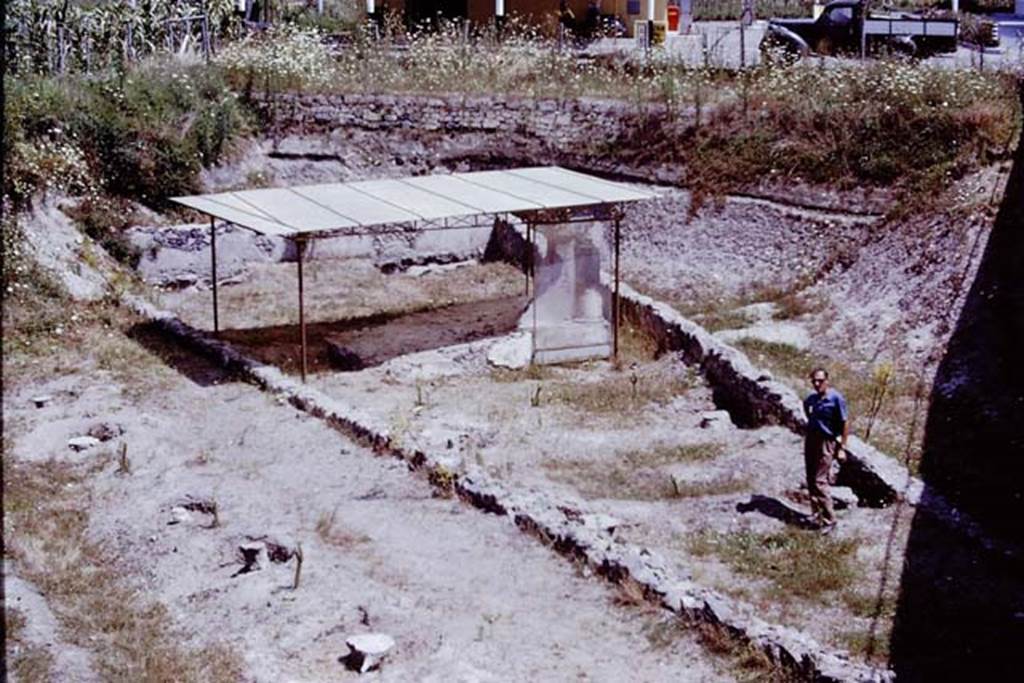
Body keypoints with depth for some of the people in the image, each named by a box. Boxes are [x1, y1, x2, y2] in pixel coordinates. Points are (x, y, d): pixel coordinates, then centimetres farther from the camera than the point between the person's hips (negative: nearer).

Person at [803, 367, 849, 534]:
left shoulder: (836, 399, -12)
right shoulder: (810, 399, 5)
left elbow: (845, 424, -10)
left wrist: (842, 448, -11)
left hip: (826, 442, -6)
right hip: (810, 439, 6)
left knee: (819, 482, -10)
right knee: (811, 481, 9)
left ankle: (829, 520, -1)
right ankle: (817, 515, 21)